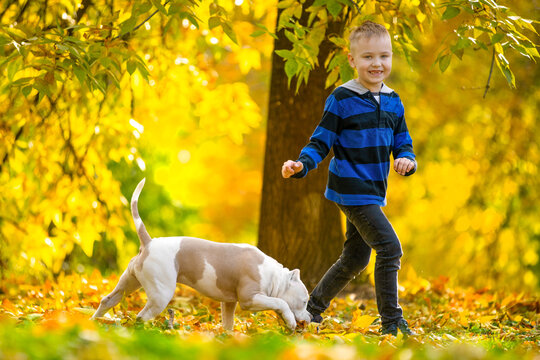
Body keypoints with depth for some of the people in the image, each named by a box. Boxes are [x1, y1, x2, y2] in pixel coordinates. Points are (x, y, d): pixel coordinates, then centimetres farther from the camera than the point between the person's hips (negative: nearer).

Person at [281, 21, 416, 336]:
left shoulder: (393, 102, 8)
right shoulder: (341, 100, -11)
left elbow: (403, 142, 13)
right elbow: (321, 142, -8)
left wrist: (407, 160, -10)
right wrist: (301, 164, -26)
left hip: (373, 191, 8)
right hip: (351, 189, -8)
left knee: (355, 258, 17)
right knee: (390, 247, -16)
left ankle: (313, 309, 32)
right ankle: (392, 321, -9)